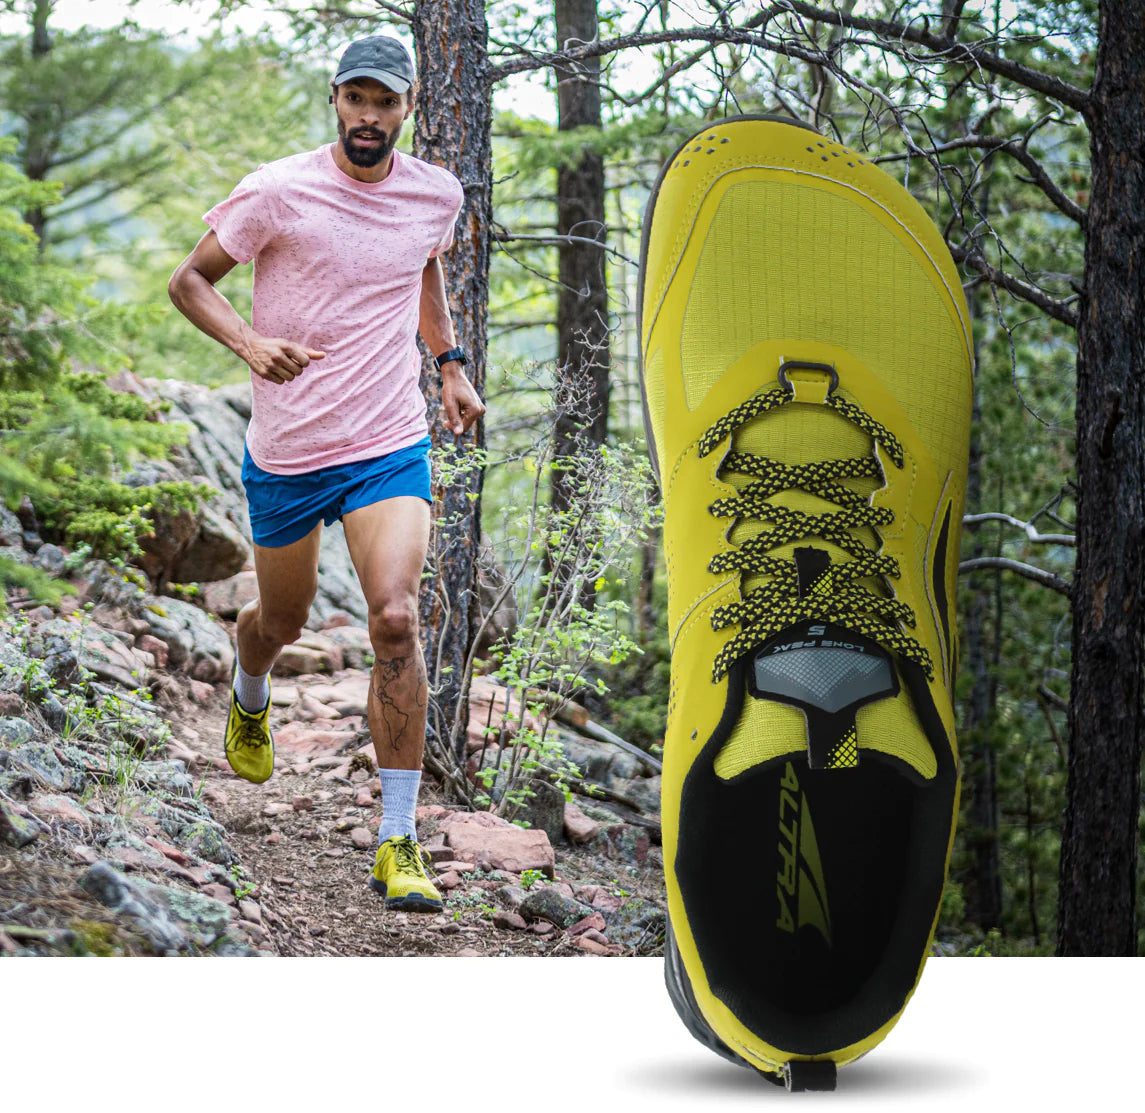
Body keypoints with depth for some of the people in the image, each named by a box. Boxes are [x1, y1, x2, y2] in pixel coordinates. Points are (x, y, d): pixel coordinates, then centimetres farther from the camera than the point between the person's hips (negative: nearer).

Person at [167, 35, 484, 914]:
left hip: (391, 446, 1)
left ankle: (399, 841, -13)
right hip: (285, 452, -1)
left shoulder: (437, 195, 1)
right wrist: (249, 342, -22)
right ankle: (250, 699, 57)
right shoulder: (279, 191, -11)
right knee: (282, 623, 16)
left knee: (396, 620, -19)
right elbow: (190, 280, -4)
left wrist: (451, 363, 10)